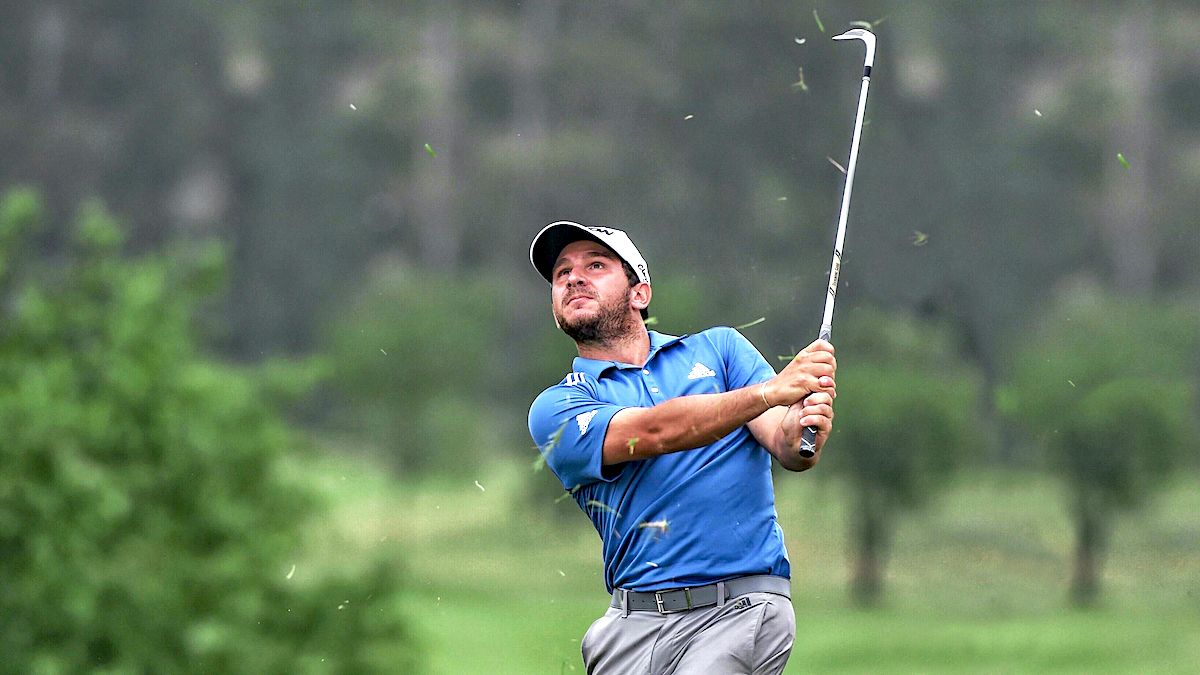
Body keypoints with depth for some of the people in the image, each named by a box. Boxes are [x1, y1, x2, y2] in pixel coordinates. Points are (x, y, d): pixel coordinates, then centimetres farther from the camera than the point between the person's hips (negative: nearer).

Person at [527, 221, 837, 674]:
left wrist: (802, 427, -24)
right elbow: (655, 432, -10)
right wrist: (770, 390, -23)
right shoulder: (556, 409, 7)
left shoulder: (719, 348, 14)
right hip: (633, 624, 2)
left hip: (743, 607, -2)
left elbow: (783, 444, 2)